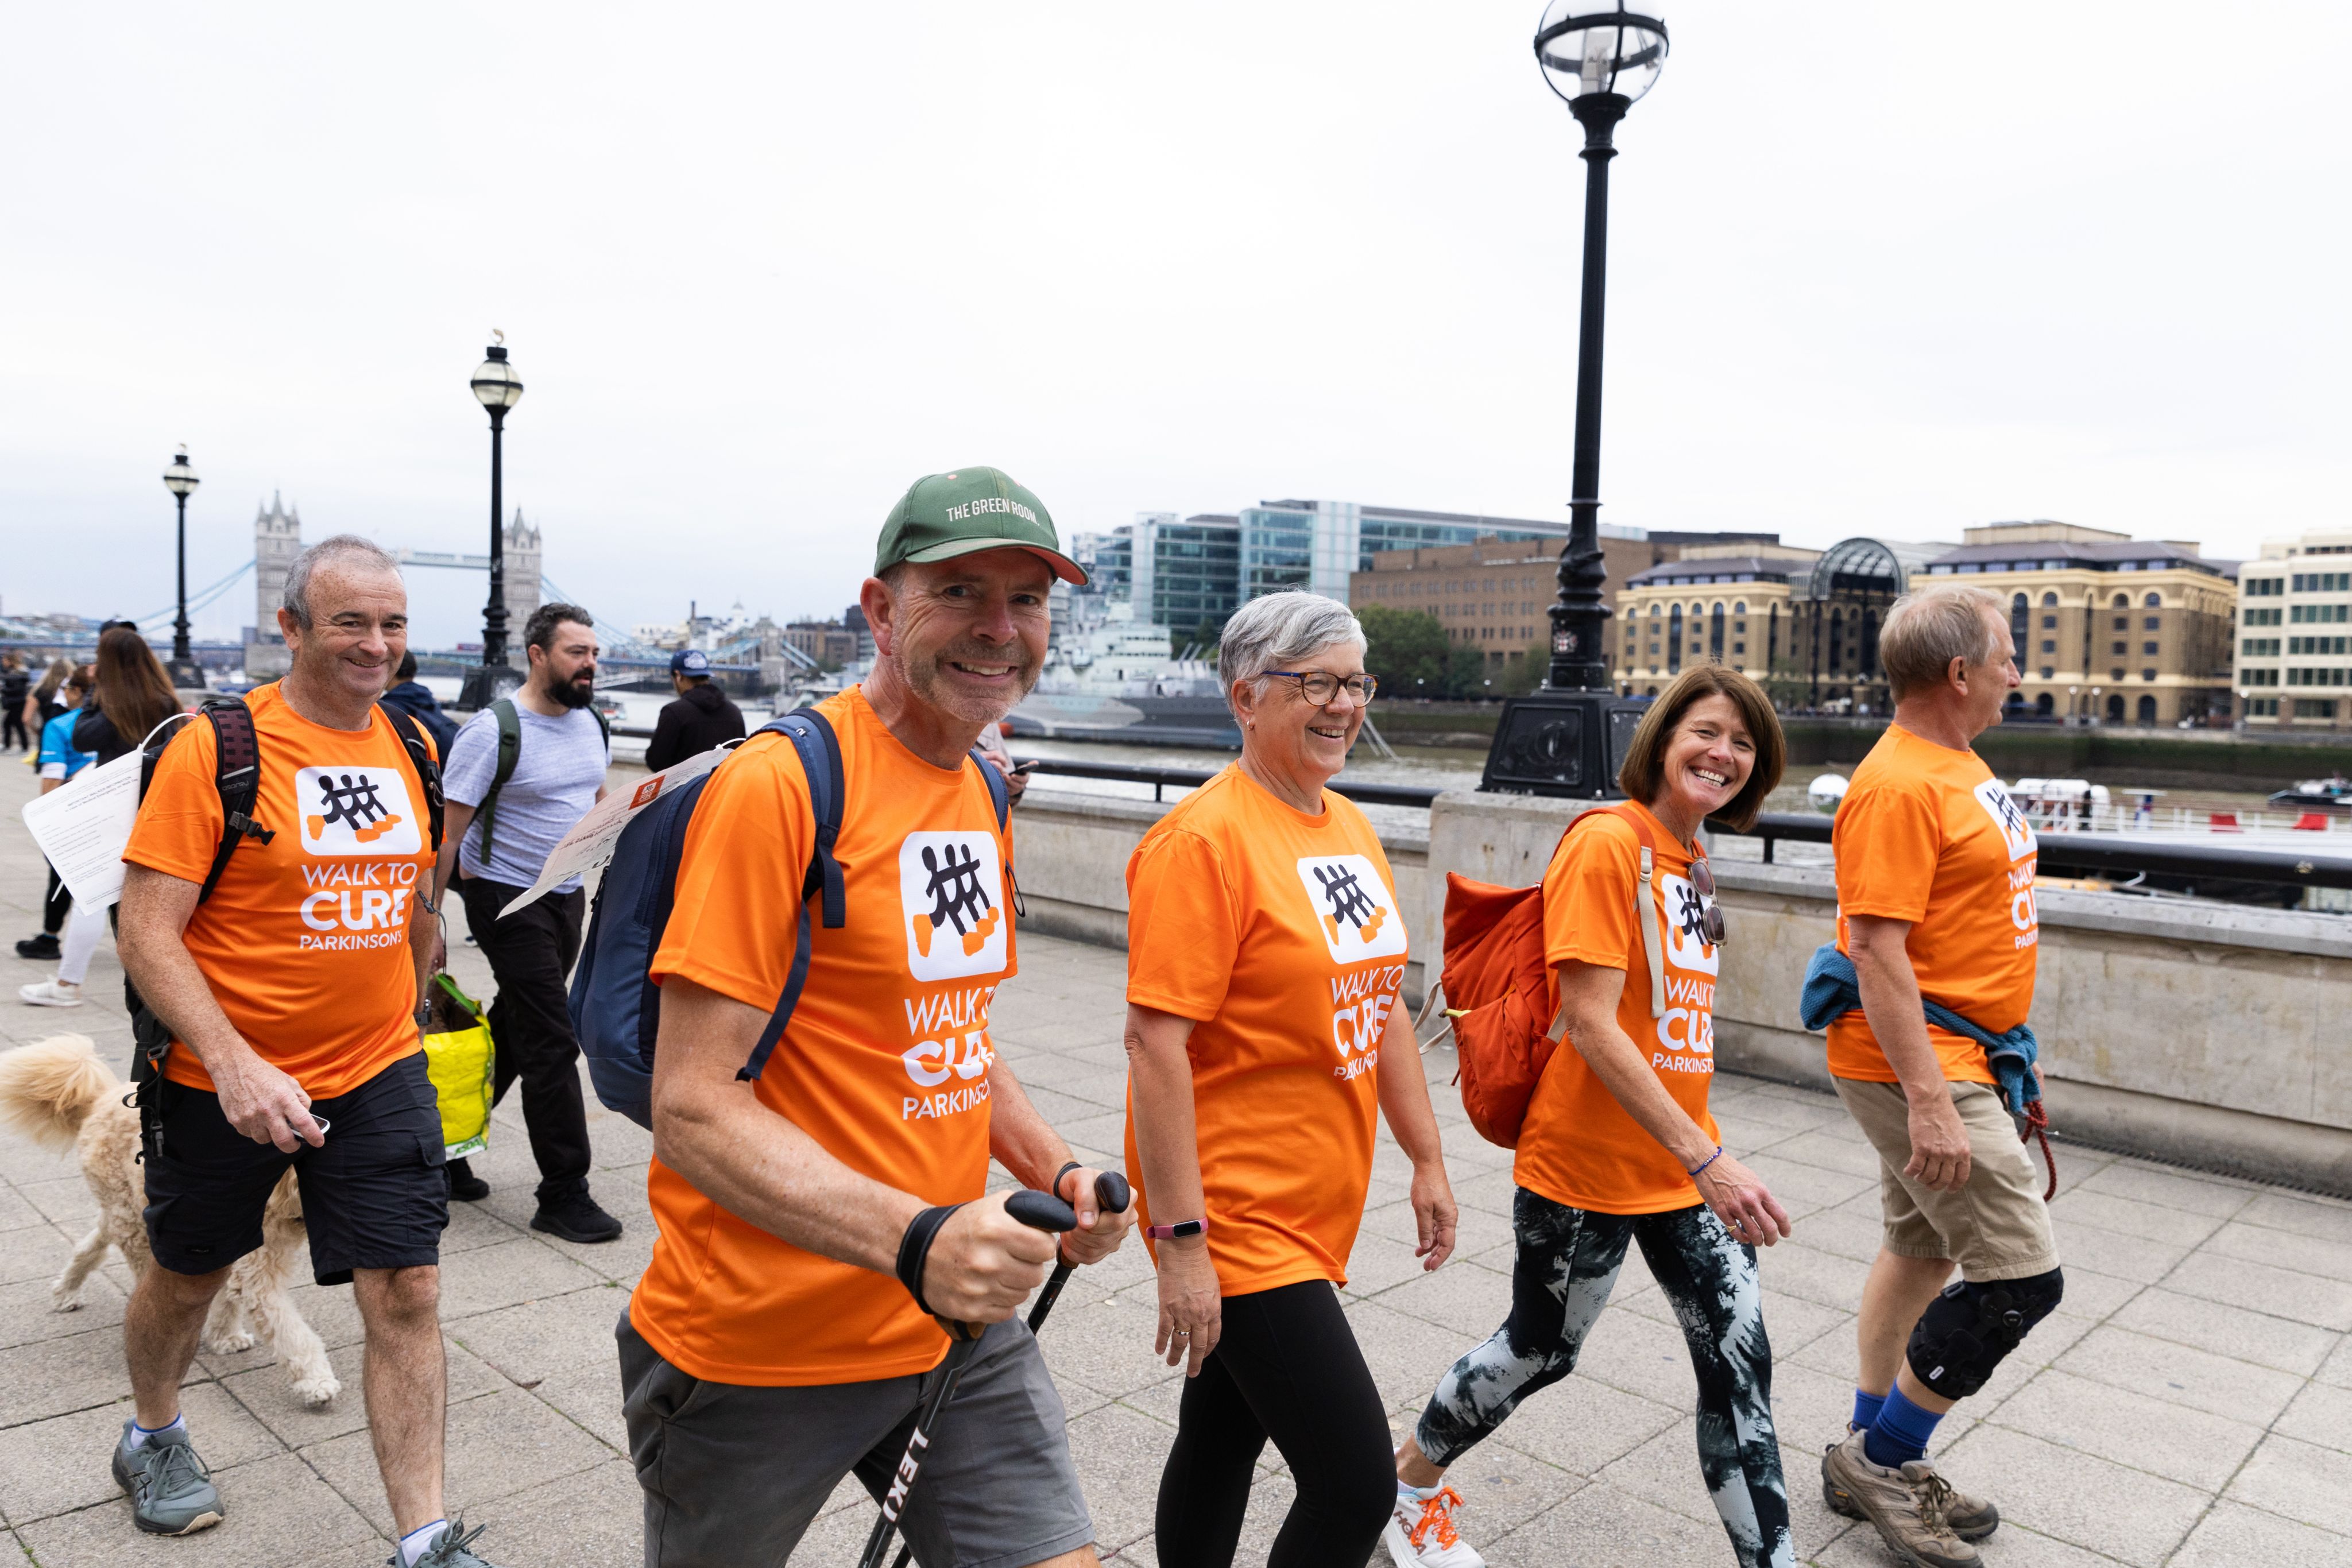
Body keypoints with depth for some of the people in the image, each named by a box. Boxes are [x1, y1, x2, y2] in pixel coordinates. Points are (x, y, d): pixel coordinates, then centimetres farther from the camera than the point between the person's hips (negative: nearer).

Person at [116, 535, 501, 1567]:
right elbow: (146, 932, -16)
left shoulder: (412, 748, 2)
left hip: (379, 1073, 3)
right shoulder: (214, 748, -14)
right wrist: (233, 1063, -26)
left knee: (408, 1295, -1)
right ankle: (152, 1439, 50)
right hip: (228, 1077, -3)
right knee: (187, 1275, 20)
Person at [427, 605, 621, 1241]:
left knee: (511, 1034, 15)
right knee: (551, 1044, -7)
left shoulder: (589, 724, 6)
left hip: (568, 895, 7)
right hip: (508, 898, -7)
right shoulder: (493, 730, -16)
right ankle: (564, 1194, 1)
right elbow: (448, 832, -15)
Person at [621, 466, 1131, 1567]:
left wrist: (1054, 1168, 1)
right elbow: (693, 1107, -21)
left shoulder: (984, 797, 8)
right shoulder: (777, 785, -18)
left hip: (955, 1325, 6)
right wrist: (914, 1238, -32)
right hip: (762, 1348, -6)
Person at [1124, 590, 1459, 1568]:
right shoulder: (1205, 837, -17)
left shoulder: (1350, 827, 10)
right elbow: (1155, 1043, -20)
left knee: (1223, 1444, 20)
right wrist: (1180, 1242, -21)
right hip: (1234, 1220, -8)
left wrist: (1426, 1159, 16)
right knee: (1357, 1486, -5)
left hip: (1312, 1210, 8)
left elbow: (1380, 1008, 17)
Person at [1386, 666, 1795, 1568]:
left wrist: (1704, 1153, 18)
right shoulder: (1607, 843, -18)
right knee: (1541, 1351, 12)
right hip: (1587, 1164, -7)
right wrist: (1706, 1159, -27)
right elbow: (1591, 1023, -24)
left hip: (1685, 1163, 7)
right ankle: (1407, 1484, 37)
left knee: (1739, 1361, 6)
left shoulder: (1690, 861, 8)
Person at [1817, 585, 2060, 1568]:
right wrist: (1929, 1103, -27)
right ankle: (1881, 1457, 10)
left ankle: (1873, 1465, 32)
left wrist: (1996, 1056, 24)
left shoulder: (1958, 765, 12)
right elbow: (1877, 950, -25)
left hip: (1953, 1053, 11)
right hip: (1919, 1064, -11)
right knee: (2020, 1275, -7)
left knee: (1922, 1250, 17)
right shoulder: (1899, 787, -21)